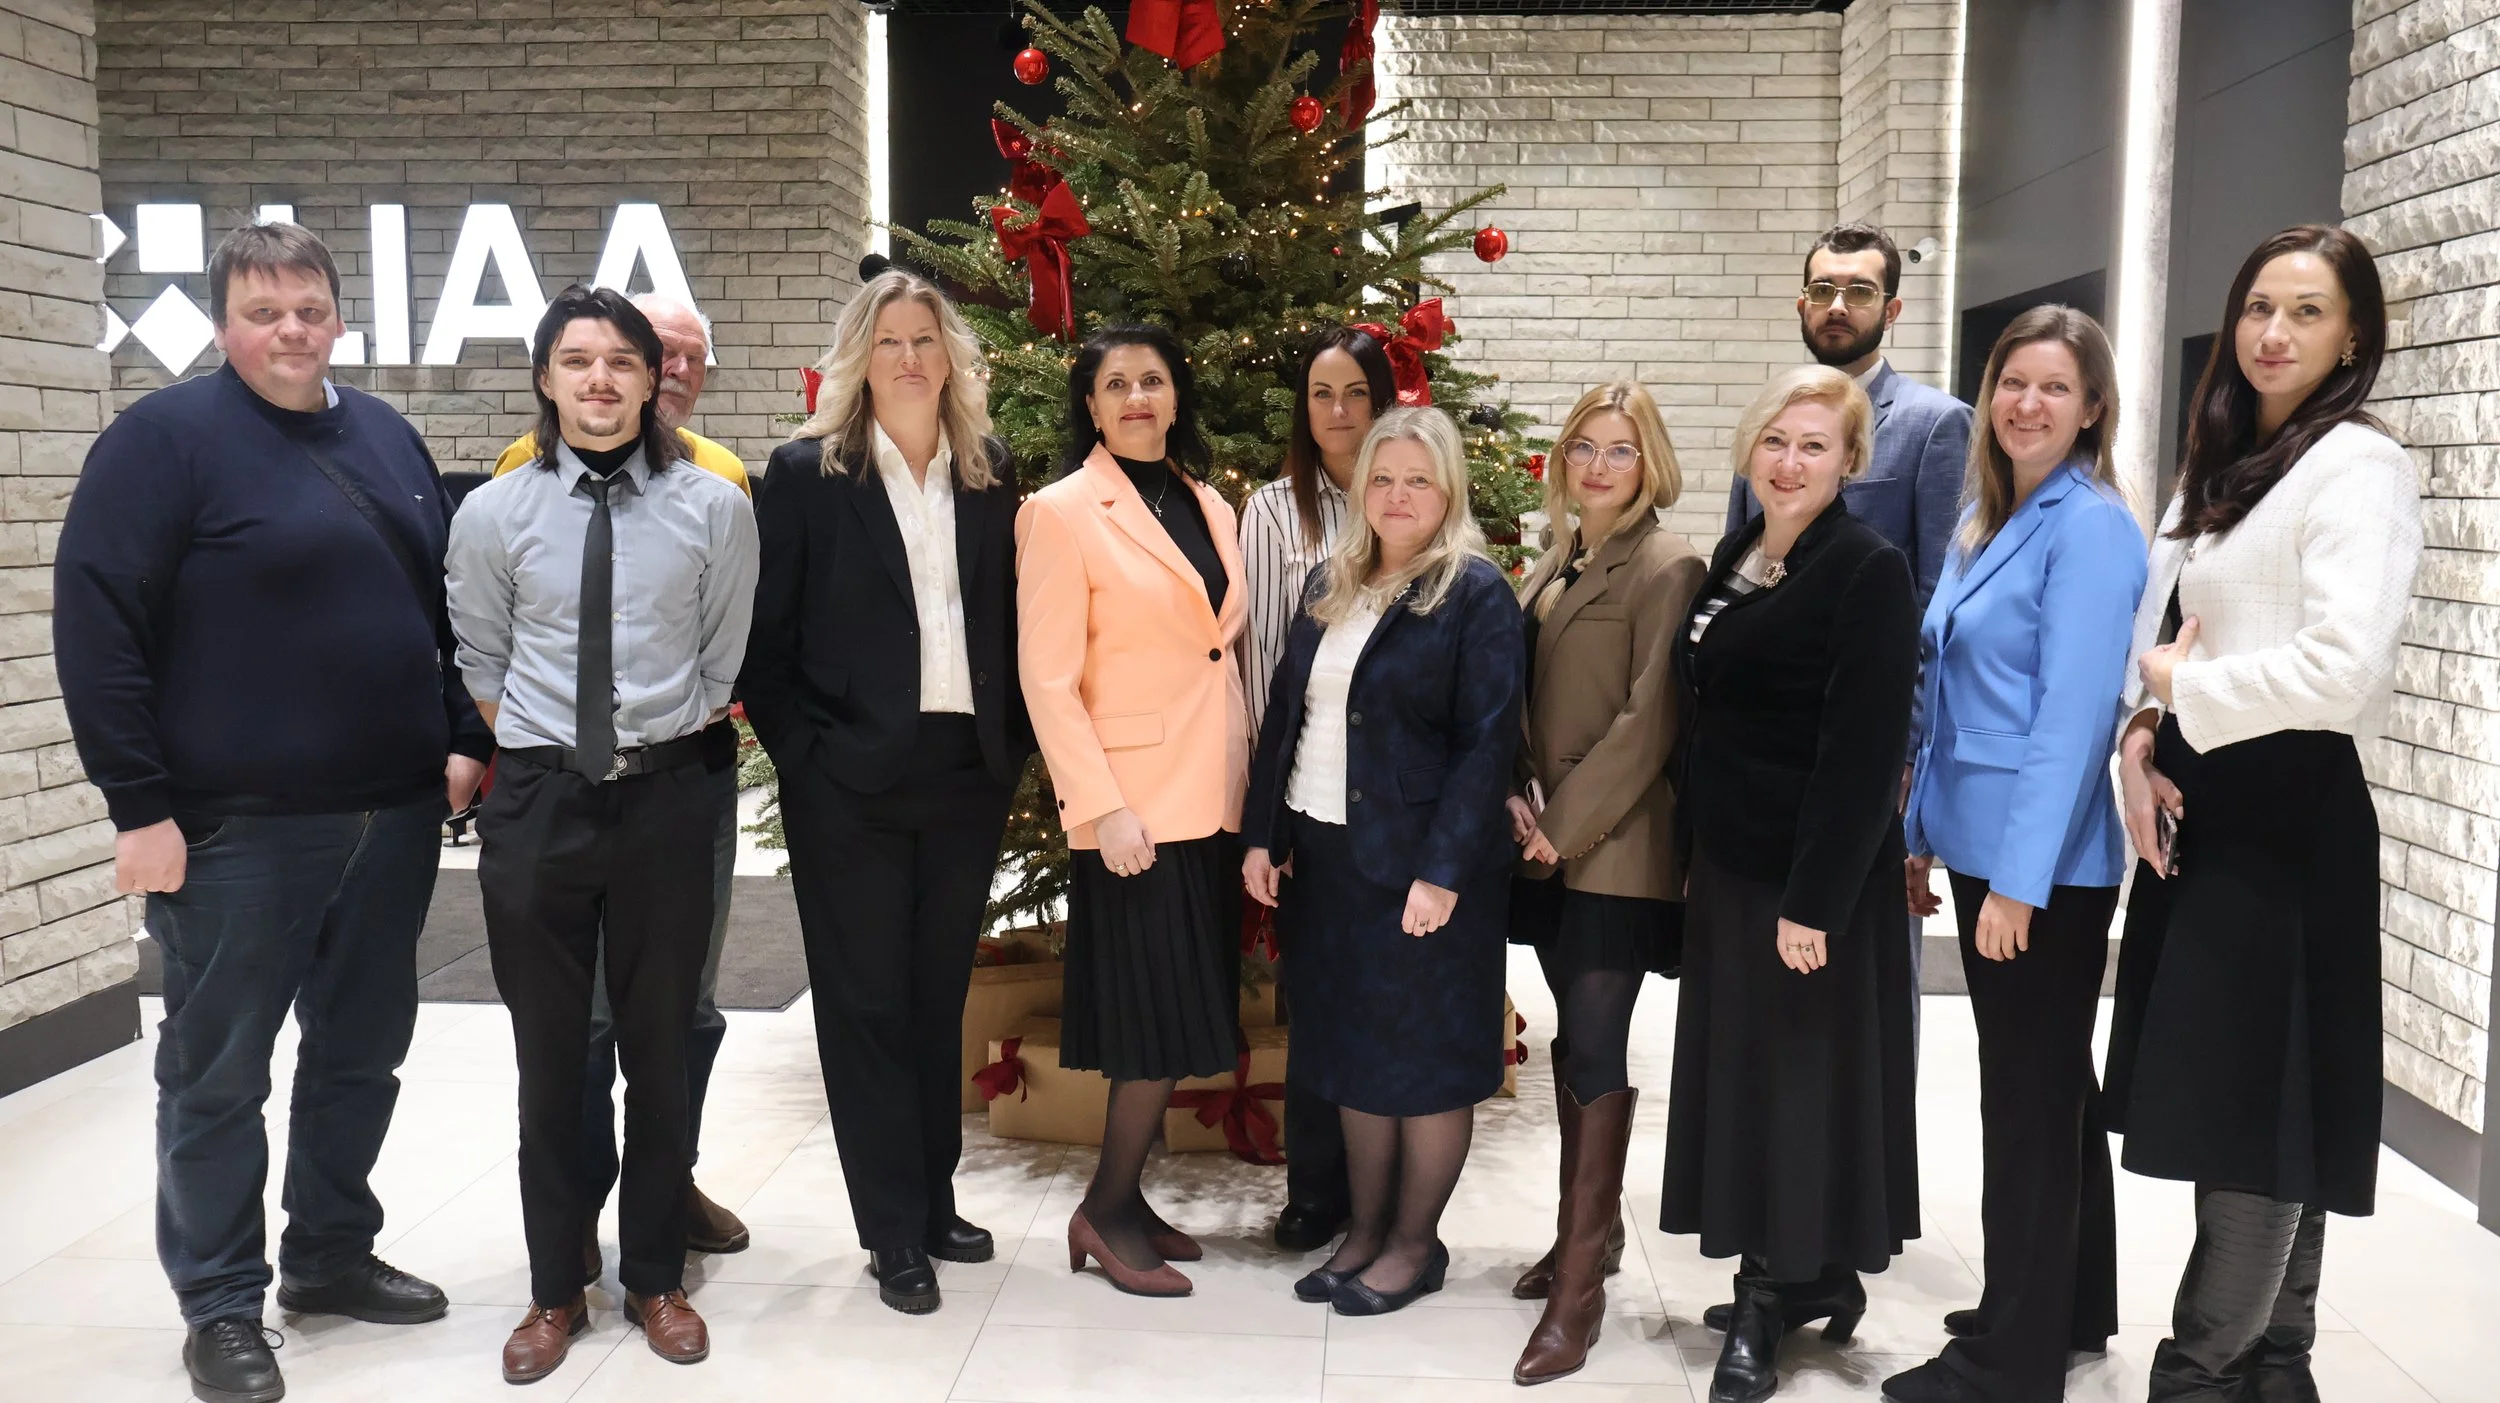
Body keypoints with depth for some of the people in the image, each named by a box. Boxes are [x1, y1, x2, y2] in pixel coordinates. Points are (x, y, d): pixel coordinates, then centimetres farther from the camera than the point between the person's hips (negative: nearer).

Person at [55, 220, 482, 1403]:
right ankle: (220, 1306, 20)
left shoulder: (387, 436, 12)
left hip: (395, 815, 6)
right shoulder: (165, 438, -7)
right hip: (239, 825, -6)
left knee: (362, 1054, 16)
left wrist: (467, 738, 10)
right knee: (218, 1073, 6)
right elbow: (94, 626, -12)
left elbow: (444, 601, 19)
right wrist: (140, 806, -15)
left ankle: (332, 1257, 32)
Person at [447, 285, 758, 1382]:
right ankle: (554, 1291, 27)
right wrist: (535, 754, 7)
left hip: (664, 797, -1)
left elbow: (721, 663, 3)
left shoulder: (715, 508, -4)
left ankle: (656, 1280, 28)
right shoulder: (493, 513, 0)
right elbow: (480, 663, 9)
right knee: (548, 1056, 10)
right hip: (537, 801, 1)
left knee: (661, 1047, 11)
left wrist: (656, 746, 5)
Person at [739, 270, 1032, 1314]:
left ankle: (933, 1202, 28)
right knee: (867, 1003, 4)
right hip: (849, 782, -3)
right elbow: (763, 637, -3)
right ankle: (894, 1234, 14)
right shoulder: (805, 473, -3)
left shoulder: (991, 474, 8)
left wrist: (1011, 745, 3)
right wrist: (803, 755, -9)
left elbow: (1009, 621, 11)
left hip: (968, 774, 4)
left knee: (939, 995, 14)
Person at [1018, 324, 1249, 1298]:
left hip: (1212, 801, 7)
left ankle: (1125, 1196, 25)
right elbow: (1047, 677, -12)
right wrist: (1101, 807, -18)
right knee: (1159, 1021, -4)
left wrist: (1243, 786, 9)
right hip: (1134, 805, -7)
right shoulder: (1063, 512, -7)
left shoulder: (1211, 510, 12)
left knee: (1185, 1020, 11)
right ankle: (1106, 1214, 13)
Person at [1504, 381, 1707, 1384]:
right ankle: (1591, 1228, 28)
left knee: (1593, 1047, -6)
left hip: (1615, 848, -7)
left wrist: (1566, 827, -14)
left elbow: (1648, 721, -15)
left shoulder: (1666, 567, -9)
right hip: (1548, 840, 7)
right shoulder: (1556, 561, 13)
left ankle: (1582, 1283, 0)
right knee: (1575, 1038, 14)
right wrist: (1522, 799, 0)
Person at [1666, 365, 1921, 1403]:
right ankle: (1795, 1281, 29)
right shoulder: (1735, 560, 11)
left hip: (1814, 877, -8)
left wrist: (1815, 899, -21)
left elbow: (1865, 751, -18)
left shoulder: (1870, 574, -13)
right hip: (1728, 865, 8)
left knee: (1800, 1078, 3)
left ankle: (1772, 1309, 17)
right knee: (1739, 1072, 14)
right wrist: (1697, 852, 14)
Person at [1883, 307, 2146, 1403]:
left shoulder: (2090, 527, -14)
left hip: (2044, 862, -9)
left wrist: (2018, 878, -22)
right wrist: (1921, 836, 14)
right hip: (1983, 845, 9)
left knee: (2031, 1100, 1)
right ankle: (2067, 1308, 35)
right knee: (2049, 1087, 19)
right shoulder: (1982, 521, 12)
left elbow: (2073, 716, -20)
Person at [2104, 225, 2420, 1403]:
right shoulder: (2222, 464, 15)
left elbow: (2344, 667, -24)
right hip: (2200, 803, 9)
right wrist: (2143, 739, -4)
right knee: (2220, 1091, 14)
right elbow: (2164, 629, 15)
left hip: (2289, 812, -9)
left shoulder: (2357, 467, -12)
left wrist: (2186, 691, -10)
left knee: (2255, 1098, 2)